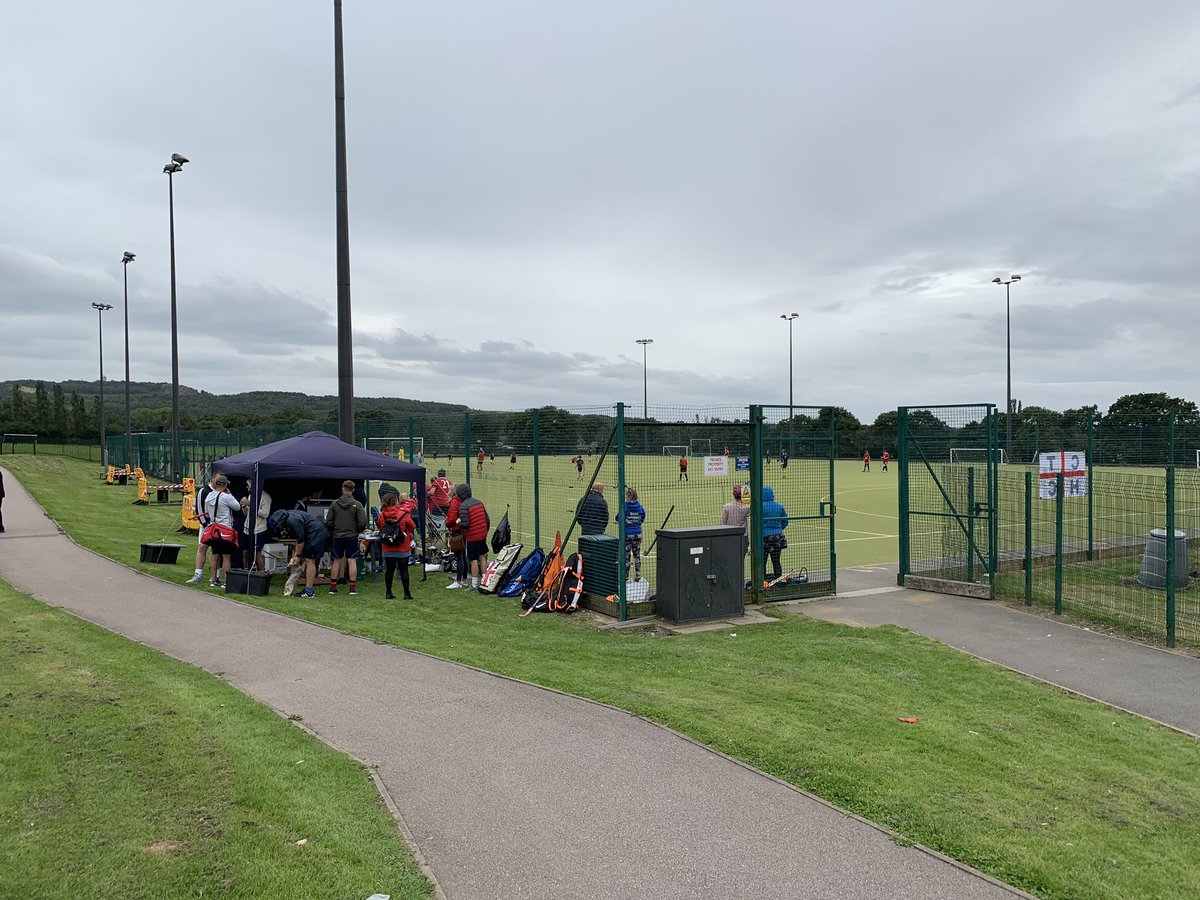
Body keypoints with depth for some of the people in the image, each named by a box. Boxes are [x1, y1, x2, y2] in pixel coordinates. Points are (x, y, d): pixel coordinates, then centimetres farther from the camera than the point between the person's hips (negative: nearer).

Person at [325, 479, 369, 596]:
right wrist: (359, 531, 8)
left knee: (336, 561, 12)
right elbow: (363, 522, -12)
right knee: (352, 561, 1)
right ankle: (353, 588, 1)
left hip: (338, 537, 2)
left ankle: (333, 587, 16)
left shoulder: (334, 504, -2)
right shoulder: (357, 504, -9)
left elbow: (328, 522, -1)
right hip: (352, 536, -2)